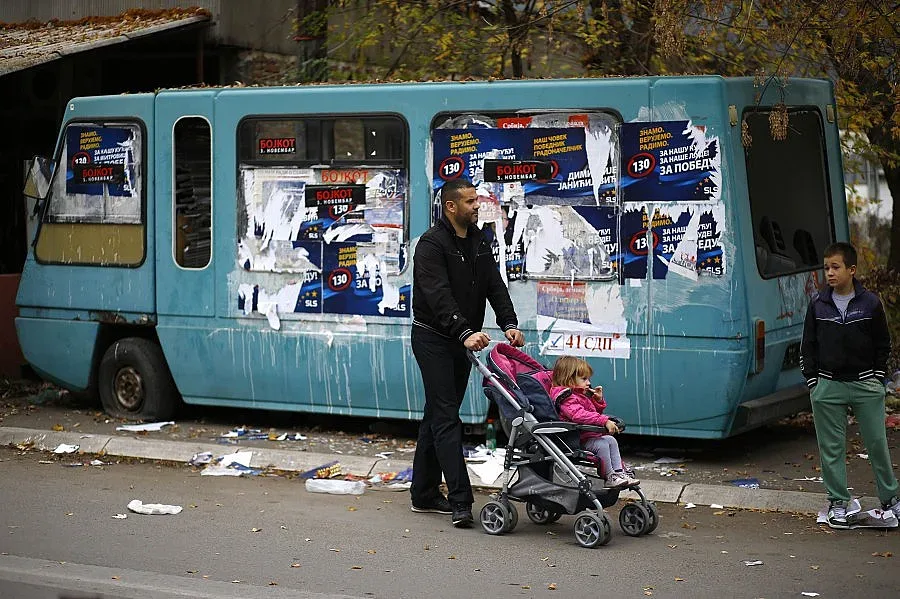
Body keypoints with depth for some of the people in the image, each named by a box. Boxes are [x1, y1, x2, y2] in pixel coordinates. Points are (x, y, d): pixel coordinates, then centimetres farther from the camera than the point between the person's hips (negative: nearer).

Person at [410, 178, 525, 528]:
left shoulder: (478, 241, 9)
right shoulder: (432, 244, -17)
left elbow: (495, 285, 3)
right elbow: (439, 296, -29)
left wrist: (508, 323, -13)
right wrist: (465, 332, -41)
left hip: (462, 339, 8)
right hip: (433, 338, -8)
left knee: (438, 415, 13)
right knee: (446, 417, -12)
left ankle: (424, 494, 20)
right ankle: (460, 502, -18)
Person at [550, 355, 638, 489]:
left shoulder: (581, 395, 20)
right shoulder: (567, 398, -17)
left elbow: (594, 412, 33)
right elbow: (579, 415, -36)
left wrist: (598, 400, 13)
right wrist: (604, 421, -38)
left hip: (591, 435, 11)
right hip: (579, 441, -11)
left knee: (611, 440, 8)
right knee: (601, 444, -26)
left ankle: (619, 472, 4)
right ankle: (610, 478, -21)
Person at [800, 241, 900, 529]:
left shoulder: (870, 303, 0)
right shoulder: (818, 305, 4)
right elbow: (807, 347, 8)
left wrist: (876, 378, 1)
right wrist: (813, 381, 1)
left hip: (865, 385, -1)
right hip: (827, 387, 1)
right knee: (831, 447, 3)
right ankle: (838, 503, 12)